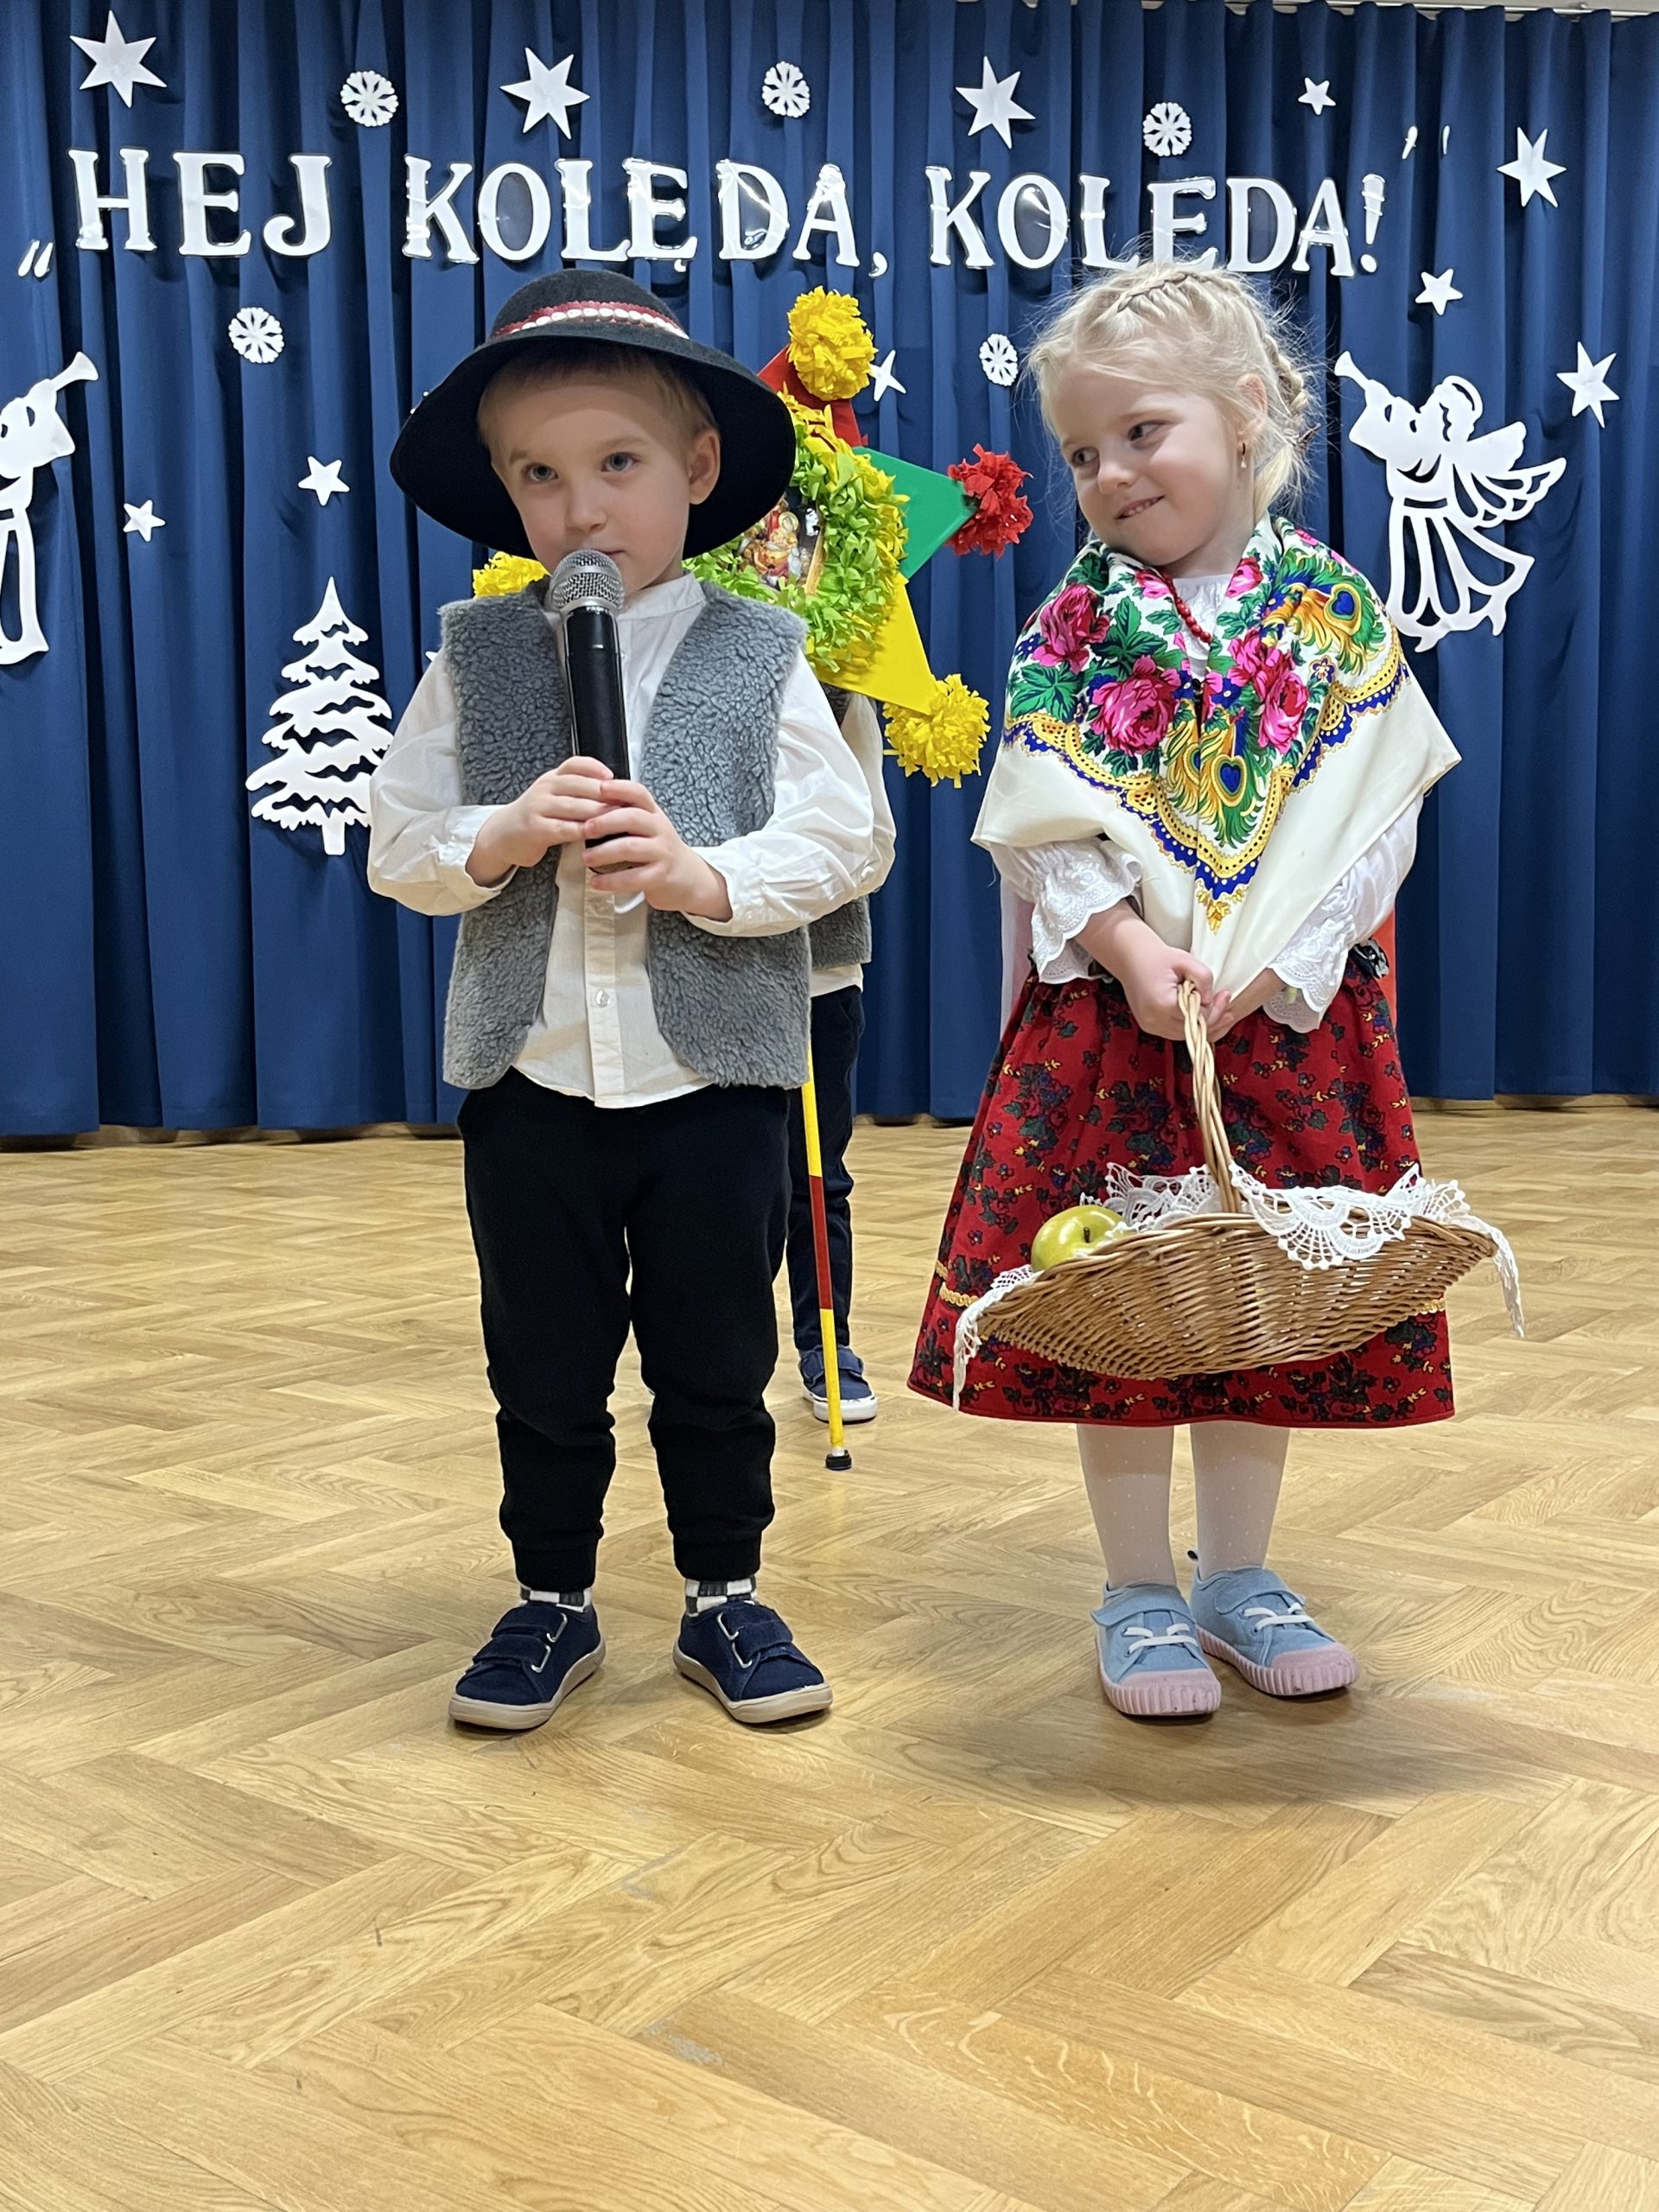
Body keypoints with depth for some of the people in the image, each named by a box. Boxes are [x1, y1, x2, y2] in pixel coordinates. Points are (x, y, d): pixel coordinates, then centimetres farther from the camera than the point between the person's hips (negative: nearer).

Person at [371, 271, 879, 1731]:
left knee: (718, 1366, 11)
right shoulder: (474, 657, 3)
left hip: (717, 1079, -1)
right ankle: (553, 1602, 31)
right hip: (530, 1080, 2)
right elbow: (398, 845, 2)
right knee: (544, 1371, 12)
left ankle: (726, 1598, 29)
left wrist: (701, 873, -20)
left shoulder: (757, 655, -1)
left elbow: (839, 843, -6)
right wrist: (503, 838, -17)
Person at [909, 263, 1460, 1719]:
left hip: (1289, 1017, 1)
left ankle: (1239, 1579, 27)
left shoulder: (1339, 615, -1)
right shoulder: (1074, 627, 1)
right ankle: (1140, 1595, 19)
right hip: (1109, 1012, 0)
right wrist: (1128, 948, -19)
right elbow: (1044, 829, -5)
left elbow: (1372, 819, -7)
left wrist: (1262, 966, -17)